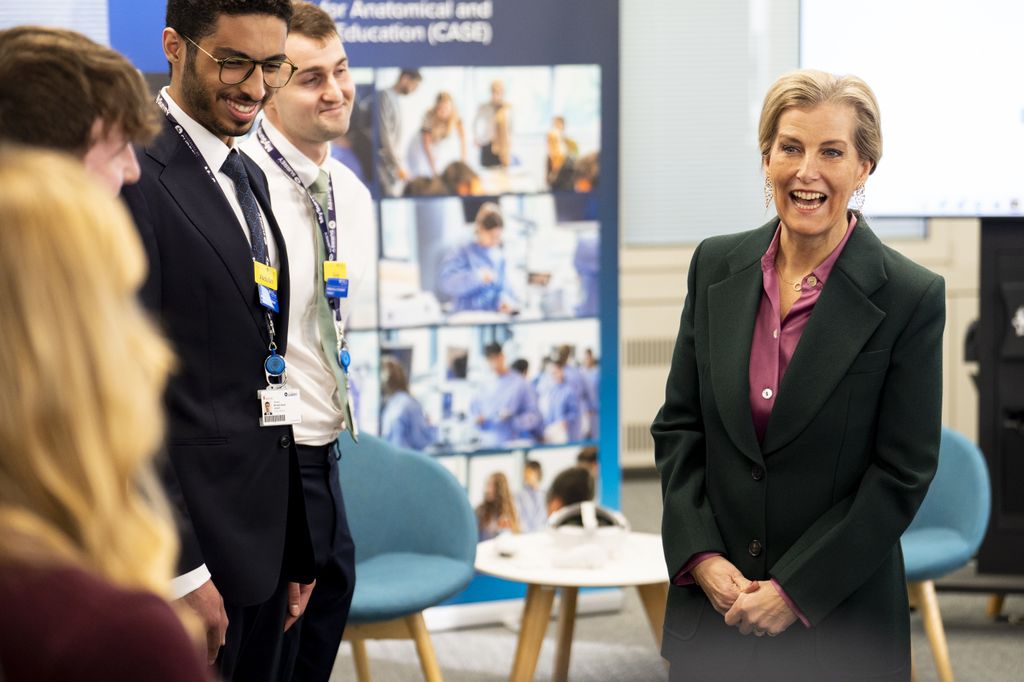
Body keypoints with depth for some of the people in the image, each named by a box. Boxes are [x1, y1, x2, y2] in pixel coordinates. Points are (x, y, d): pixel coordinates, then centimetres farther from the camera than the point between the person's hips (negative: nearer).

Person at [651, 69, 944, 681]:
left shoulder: (911, 296, -9)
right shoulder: (716, 265, 3)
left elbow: (903, 474, -10)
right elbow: (678, 425, 6)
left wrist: (795, 590, -12)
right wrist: (703, 558, -6)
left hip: (839, 619, -3)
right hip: (711, 601, 3)